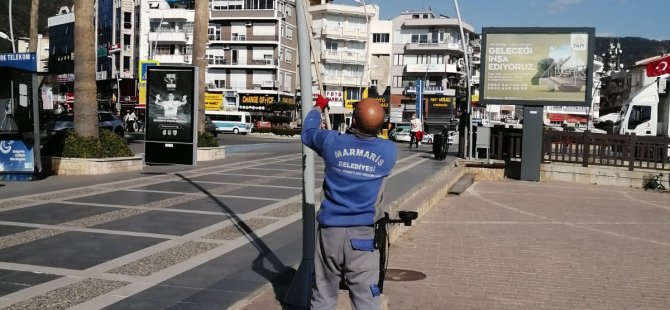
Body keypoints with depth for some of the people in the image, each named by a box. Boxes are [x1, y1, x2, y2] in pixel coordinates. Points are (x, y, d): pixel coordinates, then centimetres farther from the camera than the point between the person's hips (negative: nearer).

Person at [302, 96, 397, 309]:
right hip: (363, 235, -1)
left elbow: (307, 133, 17)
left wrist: (318, 108, 34)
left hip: (329, 231, 1)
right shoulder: (389, 150, -4)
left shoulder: (333, 142, -5)